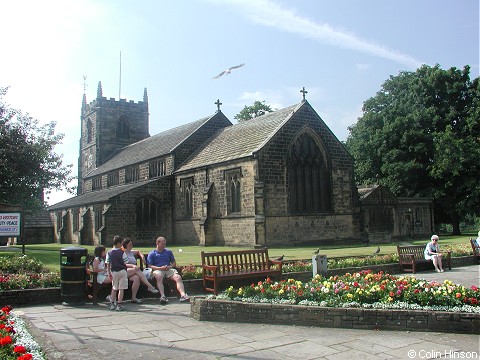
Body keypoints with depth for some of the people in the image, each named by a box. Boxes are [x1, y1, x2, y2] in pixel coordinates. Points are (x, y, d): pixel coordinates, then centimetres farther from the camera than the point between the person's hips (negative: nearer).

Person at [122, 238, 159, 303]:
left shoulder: (131, 252, 24)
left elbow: (138, 251, 45)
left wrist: (142, 255, 23)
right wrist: (132, 266, -24)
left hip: (133, 273, 6)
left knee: (136, 278, -30)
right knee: (137, 269, -33)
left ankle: (133, 298, -32)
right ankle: (150, 286, -37)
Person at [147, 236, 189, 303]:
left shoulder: (168, 252, 22)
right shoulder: (152, 254, 11)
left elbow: (174, 263, 22)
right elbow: (150, 266, 0)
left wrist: (170, 267, -2)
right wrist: (160, 268, -14)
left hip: (169, 270, 3)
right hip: (158, 270, -3)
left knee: (178, 277, -26)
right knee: (159, 278, -38)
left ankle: (183, 295, -41)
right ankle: (162, 296, -50)